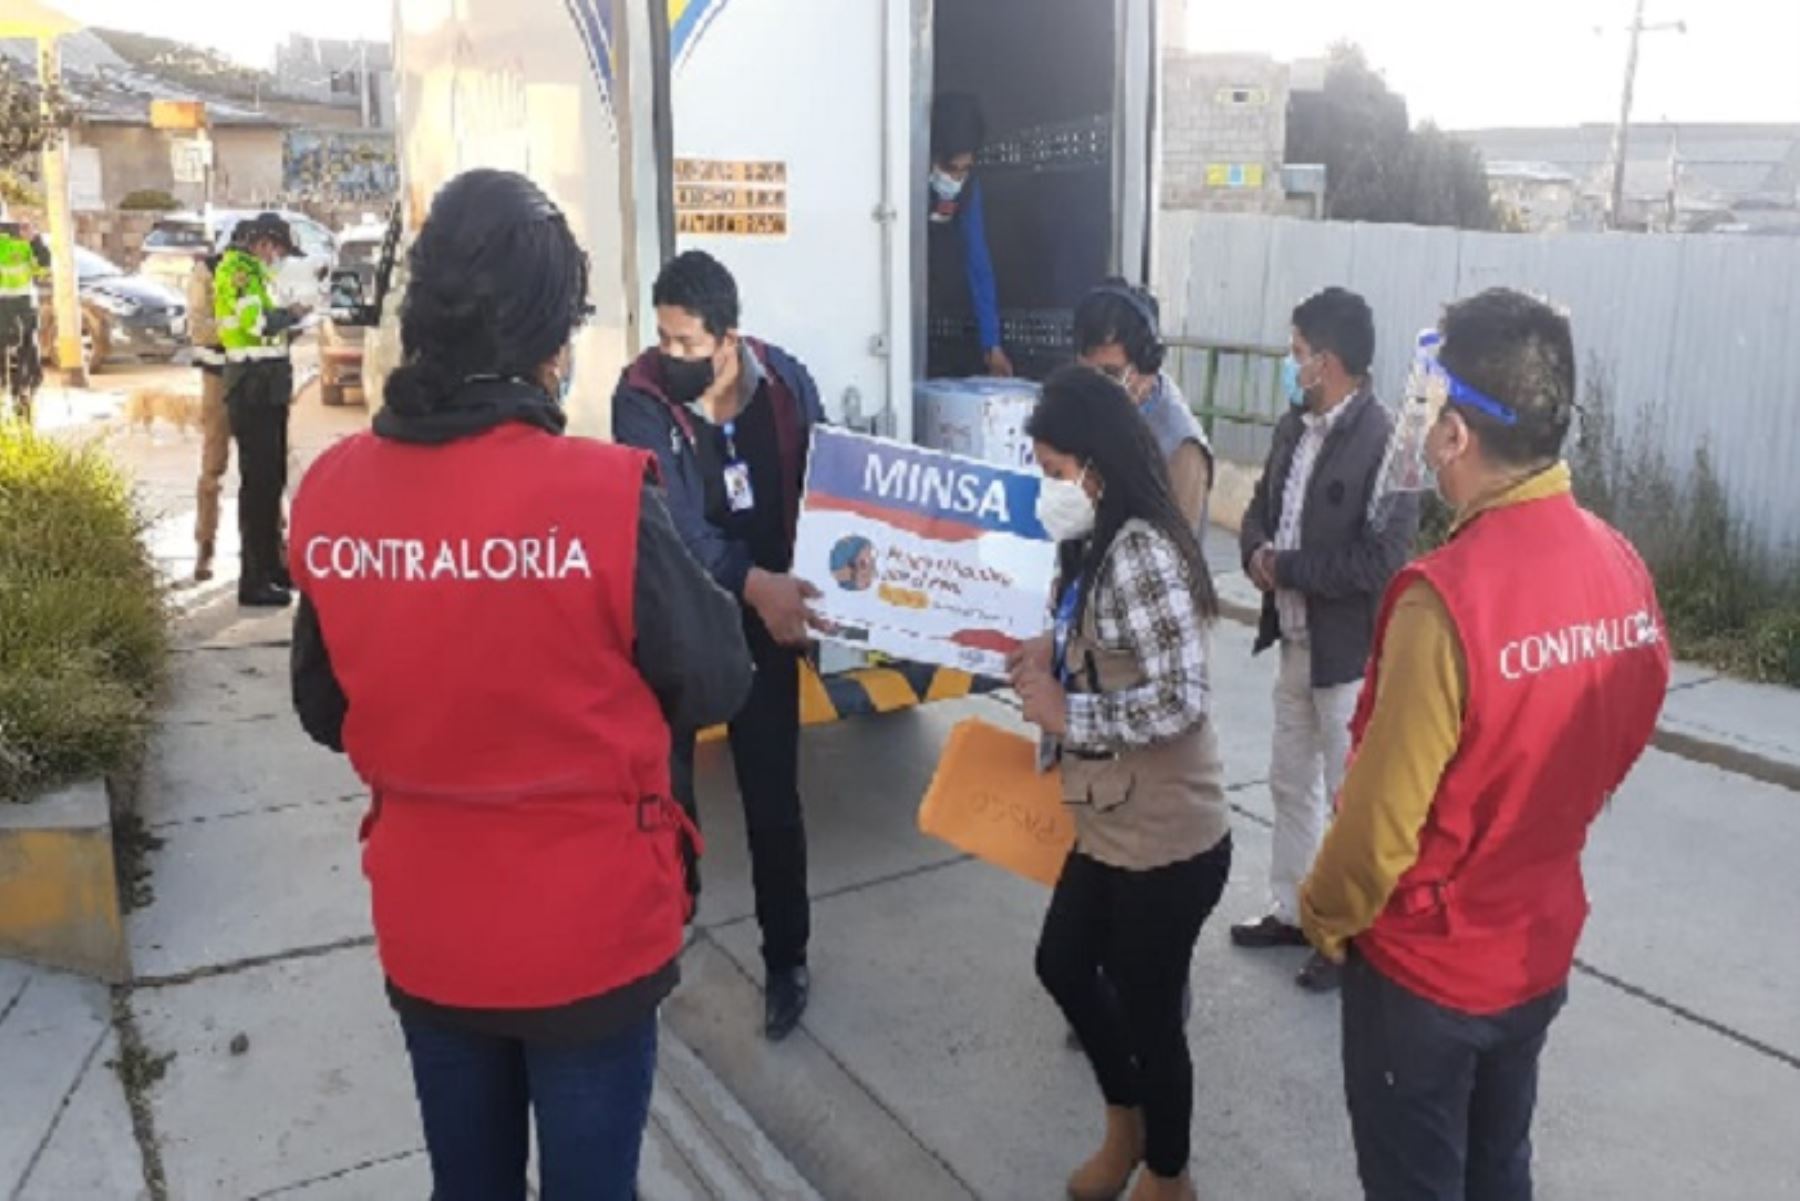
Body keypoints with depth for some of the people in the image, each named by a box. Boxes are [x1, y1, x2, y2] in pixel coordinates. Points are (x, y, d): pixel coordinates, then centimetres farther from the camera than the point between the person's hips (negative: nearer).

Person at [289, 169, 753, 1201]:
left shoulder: (331, 493, -9)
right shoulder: (602, 494, -23)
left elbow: (326, 712, 5)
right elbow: (716, 686, -10)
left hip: (423, 930, 4)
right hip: (589, 929, -3)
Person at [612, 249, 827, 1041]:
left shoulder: (784, 382, -8)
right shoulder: (641, 398, -15)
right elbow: (672, 521, -26)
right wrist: (754, 583, -39)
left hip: (766, 617, 1)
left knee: (772, 797, 7)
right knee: (661, 779, 14)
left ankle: (786, 960, 24)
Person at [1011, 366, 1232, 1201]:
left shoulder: (1142, 554, -23)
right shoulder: (1096, 546, 6)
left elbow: (1181, 700, -28)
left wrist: (1065, 714, -21)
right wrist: (1050, 659, 1)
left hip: (1167, 842, -10)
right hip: (1110, 826, 10)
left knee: (1148, 1010, 10)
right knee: (1062, 962, 24)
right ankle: (1125, 1125, 48)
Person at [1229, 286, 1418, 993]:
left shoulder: (1383, 443, -21)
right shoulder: (1295, 425, 5)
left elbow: (1383, 559, -26)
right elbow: (1262, 505, 14)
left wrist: (1284, 566, -19)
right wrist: (1257, 551, -8)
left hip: (1349, 651, -8)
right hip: (1295, 640, 9)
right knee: (1291, 784, 20)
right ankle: (1291, 911, 37)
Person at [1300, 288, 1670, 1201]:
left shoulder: (1447, 596, -31)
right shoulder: (1624, 569, -8)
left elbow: (1383, 812, -23)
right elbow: (1620, 748, 6)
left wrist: (1325, 913, -4)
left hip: (1425, 962, -6)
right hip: (1540, 946, 6)